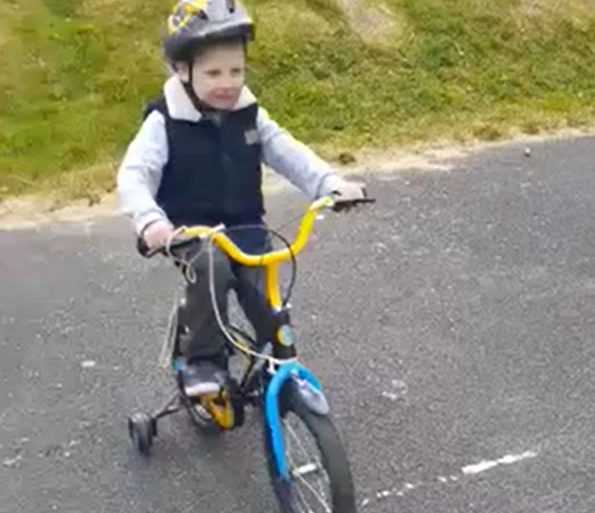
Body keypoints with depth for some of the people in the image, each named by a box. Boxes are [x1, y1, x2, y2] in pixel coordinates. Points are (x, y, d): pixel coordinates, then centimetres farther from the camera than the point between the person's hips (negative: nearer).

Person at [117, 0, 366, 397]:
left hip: (245, 229, 4)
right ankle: (202, 358, -16)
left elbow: (289, 154, -6)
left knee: (268, 302, -11)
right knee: (212, 266, -34)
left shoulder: (250, 115, 1)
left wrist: (333, 185, -23)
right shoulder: (166, 122, -11)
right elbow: (133, 175, -20)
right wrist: (150, 220, -41)